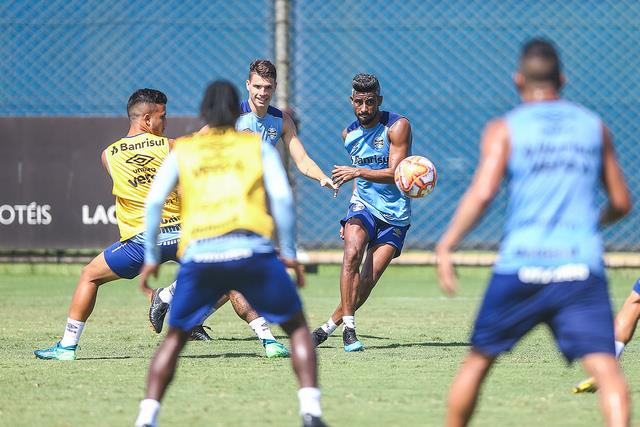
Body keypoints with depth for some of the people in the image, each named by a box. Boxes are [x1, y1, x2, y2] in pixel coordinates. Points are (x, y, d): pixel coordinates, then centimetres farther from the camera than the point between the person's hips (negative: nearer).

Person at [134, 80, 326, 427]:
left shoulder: (182, 151, 18)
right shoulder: (258, 146, 17)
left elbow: (153, 202, 8)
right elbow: (282, 197, 5)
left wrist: (151, 258, 14)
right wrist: (289, 252, 11)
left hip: (198, 254, 1)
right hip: (252, 251, -1)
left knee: (175, 338, 18)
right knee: (297, 327, 14)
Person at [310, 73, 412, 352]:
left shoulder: (397, 126, -10)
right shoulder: (349, 134, 8)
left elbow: (393, 173, -18)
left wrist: (357, 172, -29)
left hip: (394, 214, -3)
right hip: (362, 204, 3)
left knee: (368, 279, -9)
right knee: (352, 254, -26)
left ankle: (329, 326, 7)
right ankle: (349, 327, -25)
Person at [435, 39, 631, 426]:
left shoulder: (504, 129, 5)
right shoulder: (595, 126, 13)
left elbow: (482, 194, -10)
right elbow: (622, 203, 17)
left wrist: (446, 245, -4)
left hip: (521, 265, 0)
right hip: (583, 264, 1)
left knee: (479, 360, 17)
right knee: (605, 366, -10)